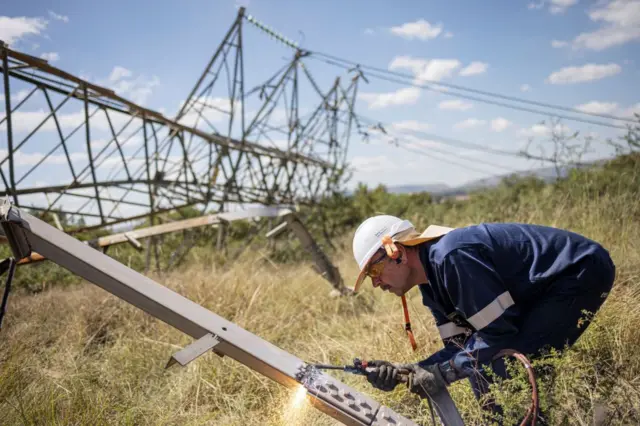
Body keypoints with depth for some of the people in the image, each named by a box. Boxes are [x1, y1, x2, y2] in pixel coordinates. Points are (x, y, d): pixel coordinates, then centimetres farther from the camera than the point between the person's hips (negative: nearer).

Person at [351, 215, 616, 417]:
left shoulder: (450, 256, -28)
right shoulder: (431, 284, 3)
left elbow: (498, 332, -25)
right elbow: (460, 346, 1)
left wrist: (443, 373, -20)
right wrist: (403, 372, -10)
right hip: (547, 288, 9)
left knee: (503, 369, -18)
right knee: (483, 365, 6)